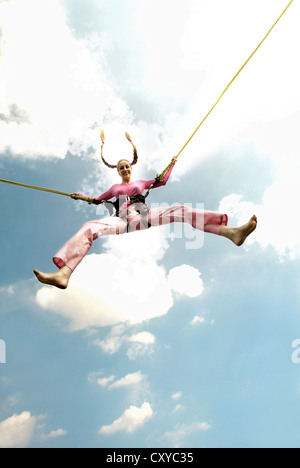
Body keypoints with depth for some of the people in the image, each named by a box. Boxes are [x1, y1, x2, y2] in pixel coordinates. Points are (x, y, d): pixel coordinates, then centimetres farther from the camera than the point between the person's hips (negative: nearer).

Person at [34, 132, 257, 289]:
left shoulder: (141, 183, 33)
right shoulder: (115, 188, 35)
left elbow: (163, 181, 37)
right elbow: (99, 199, 43)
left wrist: (172, 164, 38)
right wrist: (84, 197, 30)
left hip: (143, 216, 1)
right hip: (122, 220, 0)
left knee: (180, 210, -24)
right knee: (89, 227, -32)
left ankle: (231, 232, -39)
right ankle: (63, 274, -54)